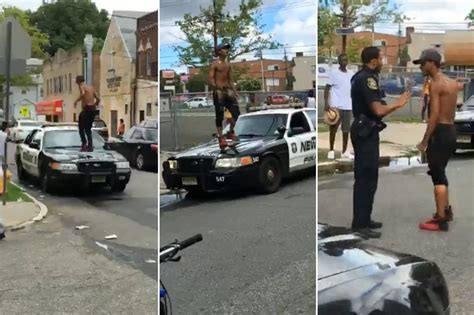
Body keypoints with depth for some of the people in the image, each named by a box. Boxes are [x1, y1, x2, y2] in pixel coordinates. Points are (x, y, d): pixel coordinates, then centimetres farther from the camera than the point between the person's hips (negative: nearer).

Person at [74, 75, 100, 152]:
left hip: (87, 109, -7)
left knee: (81, 128, -1)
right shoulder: (91, 87, 18)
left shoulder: (82, 86, -3)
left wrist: (76, 101, -14)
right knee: (88, 129, 16)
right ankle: (90, 146, 11)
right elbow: (98, 99, 15)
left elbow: (83, 94, -26)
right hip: (93, 109, 7)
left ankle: (84, 143, -17)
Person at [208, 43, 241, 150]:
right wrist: (215, 87, -29)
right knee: (220, 115, -3)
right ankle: (221, 137, 1)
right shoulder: (215, 64, -3)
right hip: (218, 91, -6)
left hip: (228, 90, 6)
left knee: (236, 113, -3)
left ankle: (231, 132, 15)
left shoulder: (228, 65, 18)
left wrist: (234, 91, 13)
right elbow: (211, 79, -11)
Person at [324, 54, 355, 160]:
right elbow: (327, 88, -4)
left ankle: (345, 151, 15)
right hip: (336, 105, -4)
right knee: (333, 129, 2)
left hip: (348, 106, 4)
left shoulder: (352, 74, 10)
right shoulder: (333, 73, -3)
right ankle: (331, 150, 11)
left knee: (346, 129, 7)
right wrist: (326, 103, -13)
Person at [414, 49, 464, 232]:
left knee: (437, 176, -5)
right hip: (451, 131, 9)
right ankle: (446, 210, 34)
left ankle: (441, 220, -3)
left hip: (440, 133, -9)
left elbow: (434, 116, -20)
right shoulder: (450, 83, 12)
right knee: (440, 174, 22)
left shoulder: (435, 85, -15)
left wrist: (424, 141, -18)